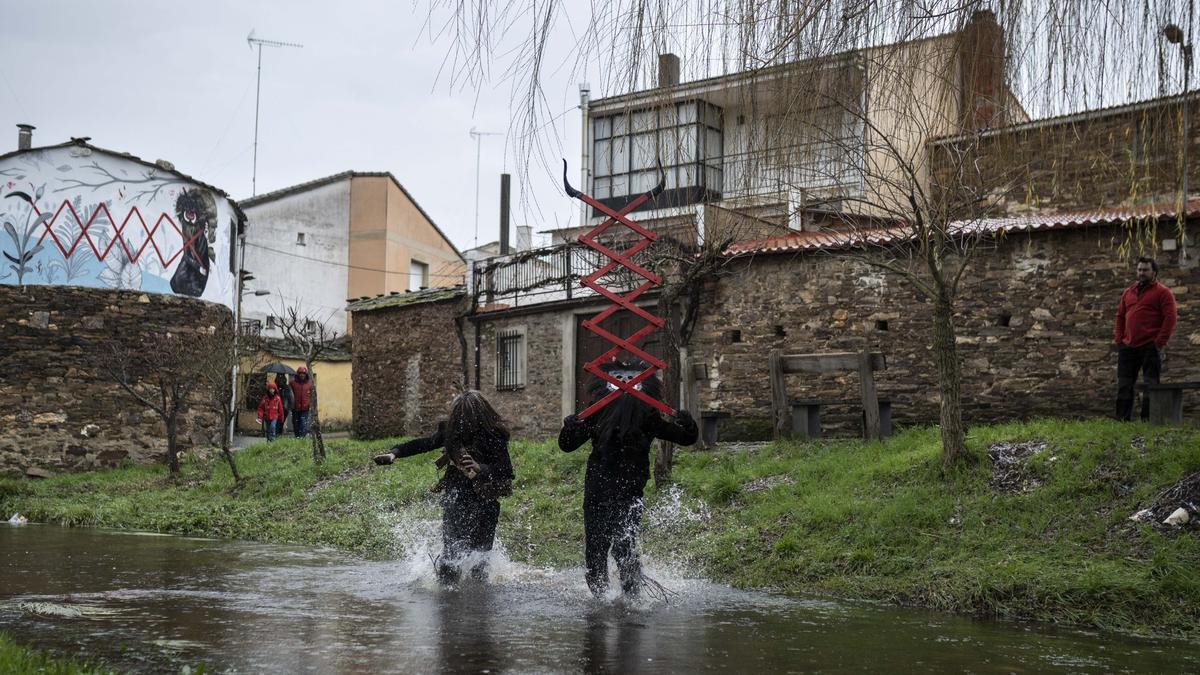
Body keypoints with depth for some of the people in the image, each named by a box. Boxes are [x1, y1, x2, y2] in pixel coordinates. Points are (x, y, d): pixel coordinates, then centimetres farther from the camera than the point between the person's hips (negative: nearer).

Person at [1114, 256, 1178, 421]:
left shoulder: (1162, 292, 0)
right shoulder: (1128, 292, 18)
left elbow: (1170, 318, -7)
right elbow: (1120, 316, 21)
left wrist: (1159, 342, -13)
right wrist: (1119, 339, 9)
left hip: (1150, 346, -6)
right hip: (1128, 346, 6)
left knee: (1150, 383, -2)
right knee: (1124, 384, 4)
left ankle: (1148, 418, 1)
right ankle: (1122, 418, 8)